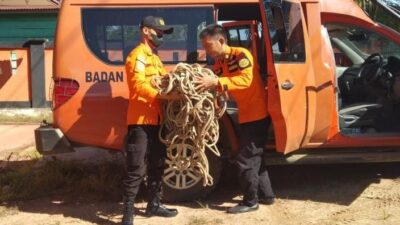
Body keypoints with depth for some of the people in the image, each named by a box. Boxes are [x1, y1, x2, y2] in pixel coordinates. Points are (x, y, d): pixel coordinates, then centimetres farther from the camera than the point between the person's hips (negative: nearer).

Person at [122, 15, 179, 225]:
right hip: (140, 121, -10)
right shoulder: (137, 56, -9)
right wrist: (163, 95, -33)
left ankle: (154, 204, 30)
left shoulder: (154, 58, 23)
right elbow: (138, 85, -23)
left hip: (155, 120, 10)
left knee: (156, 165, 17)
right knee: (136, 170, -8)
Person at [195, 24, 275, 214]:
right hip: (246, 116, 9)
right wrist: (205, 85, -20)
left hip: (257, 114, -9)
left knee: (245, 159, -5)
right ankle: (266, 194, 30)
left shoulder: (241, 54, -15)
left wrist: (216, 82, -37)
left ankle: (250, 201, 7)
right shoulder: (218, 64, 9)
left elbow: (245, 79, -30)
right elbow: (216, 88, 0)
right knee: (254, 157, 18)